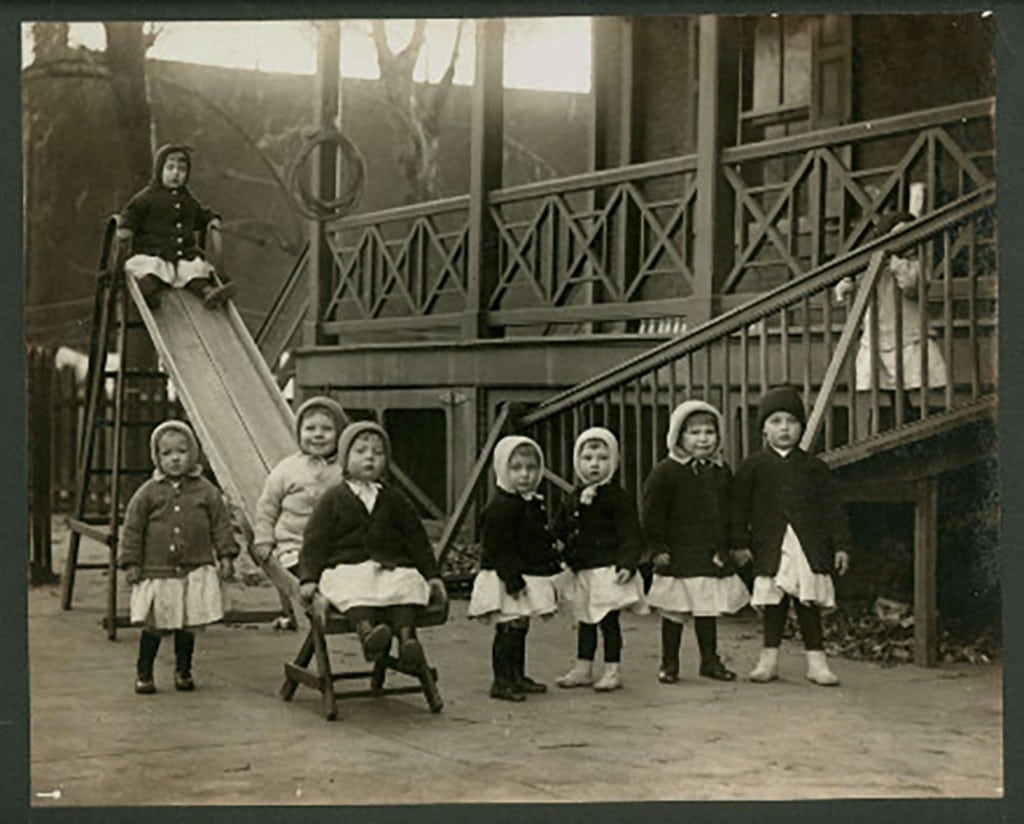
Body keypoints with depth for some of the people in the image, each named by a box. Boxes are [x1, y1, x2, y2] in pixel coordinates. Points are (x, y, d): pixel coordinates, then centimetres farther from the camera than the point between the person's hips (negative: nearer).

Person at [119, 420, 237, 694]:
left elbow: (221, 525, 7)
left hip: (195, 571, 1)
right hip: (157, 573, -1)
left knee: (188, 625, 6)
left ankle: (183, 671, 22)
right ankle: (143, 674, 15)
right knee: (153, 626, 1)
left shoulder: (206, 491, 3)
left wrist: (226, 556, 1)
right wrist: (131, 563, -1)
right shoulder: (147, 493, 0)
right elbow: (132, 529, 3)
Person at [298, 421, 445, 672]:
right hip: (346, 567, -3)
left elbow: (416, 538, 21)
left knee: (408, 584, -29)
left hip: (391, 566, 3)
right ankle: (366, 628, -59)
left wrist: (431, 573, 15)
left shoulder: (394, 500, 18)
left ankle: (406, 636, -44)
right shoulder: (333, 500, 9)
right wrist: (309, 578, -6)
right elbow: (315, 540, 5)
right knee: (356, 589, -36)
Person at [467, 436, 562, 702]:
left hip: (529, 576, 10)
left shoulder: (533, 504, 14)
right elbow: (500, 548, -21)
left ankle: (518, 677, 25)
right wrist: (513, 578, -25)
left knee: (520, 628, 16)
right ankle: (501, 681, -5)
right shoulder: (500, 507, -17)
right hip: (507, 580, -10)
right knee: (510, 628, -9)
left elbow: (544, 542, 25)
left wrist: (554, 564, 23)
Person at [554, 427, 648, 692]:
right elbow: (561, 530, 17)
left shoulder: (618, 498, -8)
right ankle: (583, 669, 23)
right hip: (581, 572, 6)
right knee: (584, 621, 14)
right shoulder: (573, 498, 11)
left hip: (608, 570, -6)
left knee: (609, 620, -2)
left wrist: (627, 564, -21)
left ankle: (612, 670, 6)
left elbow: (631, 535, -13)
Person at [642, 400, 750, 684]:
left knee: (708, 610, 12)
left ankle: (710, 660, 22)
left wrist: (728, 546, 15)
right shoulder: (666, 472, -8)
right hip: (678, 556, -4)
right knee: (674, 611, 3)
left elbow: (730, 513, 18)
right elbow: (653, 512, -8)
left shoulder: (721, 472, 8)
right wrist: (658, 547, -10)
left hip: (714, 556, 4)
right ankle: (669, 663, 14)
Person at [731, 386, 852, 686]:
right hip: (771, 547, 0)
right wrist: (740, 543, 0)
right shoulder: (753, 467, 4)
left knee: (809, 603, 1)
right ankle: (769, 657, 15)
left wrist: (841, 545, 1)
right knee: (773, 603, 4)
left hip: (809, 546, 0)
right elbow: (739, 507, 5)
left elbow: (832, 508, 6)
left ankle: (816, 659, 8)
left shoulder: (813, 467, 6)